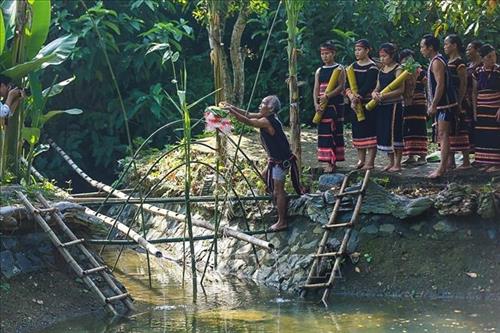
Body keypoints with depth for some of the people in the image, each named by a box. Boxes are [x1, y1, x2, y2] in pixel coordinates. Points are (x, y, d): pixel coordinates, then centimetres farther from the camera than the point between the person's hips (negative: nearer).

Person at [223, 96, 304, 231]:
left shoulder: (266, 122, -22)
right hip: (276, 159, 10)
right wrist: (233, 108, 4)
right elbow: (248, 115, 11)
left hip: (281, 161, -10)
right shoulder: (267, 117, 6)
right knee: (266, 175, 26)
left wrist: (231, 111, -19)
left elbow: (246, 121, -23)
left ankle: (282, 222, 5)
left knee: (278, 191, -2)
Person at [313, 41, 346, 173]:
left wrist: (328, 96, -22)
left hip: (335, 105, -5)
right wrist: (316, 103, -6)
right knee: (324, 133, 3)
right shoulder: (319, 71, 14)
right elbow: (316, 89, 10)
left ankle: (333, 162, -7)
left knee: (335, 133, -6)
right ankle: (329, 162, 7)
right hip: (322, 106, 5)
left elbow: (341, 87, -12)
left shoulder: (339, 69, -2)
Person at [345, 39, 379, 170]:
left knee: (370, 131, -6)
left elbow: (367, 86, -16)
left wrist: (357, 97, -21)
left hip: (368, 103, -7)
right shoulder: (353, 66, 13)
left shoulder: (372, 67, -7)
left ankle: (370, 161, -6)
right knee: (358, 131, 9)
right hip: (355, 104, 7)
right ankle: (361, 159, 16)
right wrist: (351, 96, -11)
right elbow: (348, 85, 6)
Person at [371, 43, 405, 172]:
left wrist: (383, 95, -22)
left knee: (394, 133, -6)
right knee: (384, 133, 9)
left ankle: (397, 163, 0)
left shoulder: (398, 69, -9)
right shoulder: (381, 70, 14)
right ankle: (391, 161, 19)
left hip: (394, 104, -8)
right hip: (382, 106, 8)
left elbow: (401, 90, -16)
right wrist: (374, 93, -6)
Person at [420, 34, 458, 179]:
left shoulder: (437, 62, -15)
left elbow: (440, 85, -23)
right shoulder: (435, 61, 18)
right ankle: (444, 165, 17)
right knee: (442, 135, 13)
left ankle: (442, 167, -17)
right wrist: (431, 104, 23)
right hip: (440, 104, 11)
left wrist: (433, 105, -22)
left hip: (444, 104, -11)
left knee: (443, 135, -13)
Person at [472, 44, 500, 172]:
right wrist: (475, 110, 3)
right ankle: (487, 162, 12)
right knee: (483, 136, 4)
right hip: (482, 110, 4)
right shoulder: (477, 73, 6)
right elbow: (474, 93, 10)